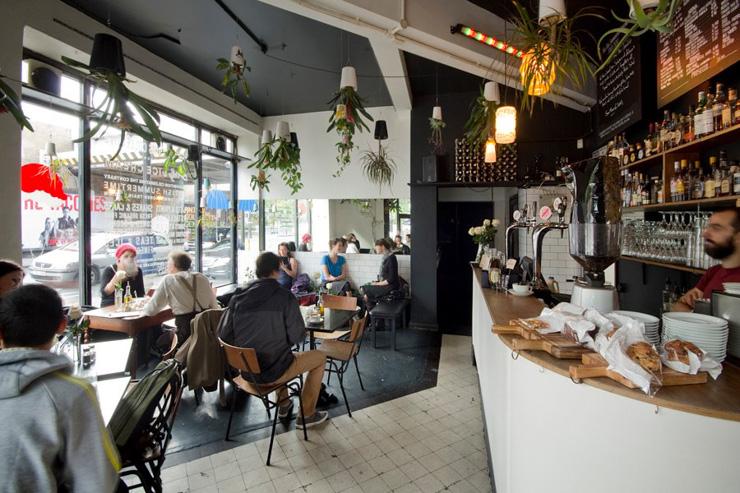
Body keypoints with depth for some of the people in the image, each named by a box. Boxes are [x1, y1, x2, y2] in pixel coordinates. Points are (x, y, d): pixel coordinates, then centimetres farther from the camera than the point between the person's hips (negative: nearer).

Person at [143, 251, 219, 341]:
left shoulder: (168, 280, -1)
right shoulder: (202, 278, 9)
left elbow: (151, 310, 5)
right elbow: (214, 306, 12)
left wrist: (146, 307, 25)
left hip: (187, 332, -5)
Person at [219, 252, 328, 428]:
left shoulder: (238, 299, -6)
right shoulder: (285, 297, -19)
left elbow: (224, 337, 0)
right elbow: (297, 337, -14)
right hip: (272, 372, -6)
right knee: (320, 356, 16)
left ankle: (283, 403, 44)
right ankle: (307, 415, 22)